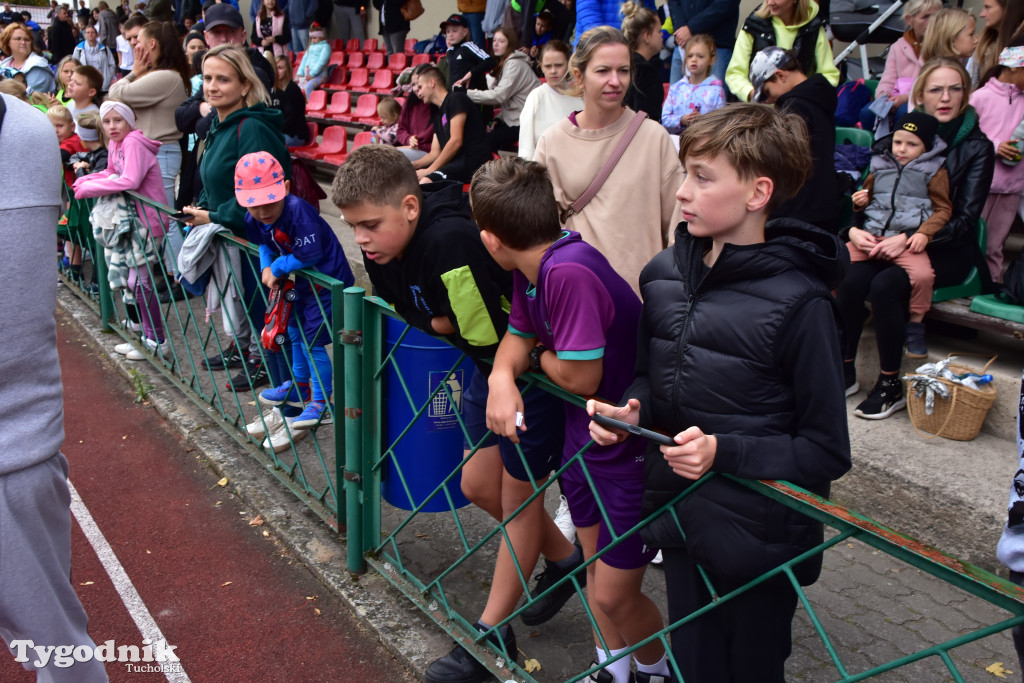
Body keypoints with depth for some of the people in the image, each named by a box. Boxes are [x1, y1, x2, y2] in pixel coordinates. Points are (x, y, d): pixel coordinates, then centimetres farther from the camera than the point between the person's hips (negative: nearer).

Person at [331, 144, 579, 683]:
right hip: (490, 362, 9)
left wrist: (438, 323, -13)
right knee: (477, 484, 14)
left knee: (517, 492, 6)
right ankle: (564, 561, 39)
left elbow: (489, 335, -30)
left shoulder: (449, 242, -35)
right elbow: (406, 311, 9)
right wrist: (444, 321, -8)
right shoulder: (383, 248, -7)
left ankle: (493, 633, 23)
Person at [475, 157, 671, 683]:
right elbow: (520, 336, 8)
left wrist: (539, 357, -7)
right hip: (583, 437, 9)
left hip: (634, 450, -9)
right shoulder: (530, 269, -2)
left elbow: (580, 376, -28)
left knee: (615, 593, 3)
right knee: (596, 564, 22)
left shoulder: (570, 271, -31)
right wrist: (502, 376, -14)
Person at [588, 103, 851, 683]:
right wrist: (631, 408, -7)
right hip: (681, 521, 5)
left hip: (757, 539, -5)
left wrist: (723, 451, -26)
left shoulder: (797, 302, -19)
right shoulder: (664, 273, -1)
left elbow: (827, 452, -15)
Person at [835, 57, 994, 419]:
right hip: (893, 240, 3)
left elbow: (965, 220, -7)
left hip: (947, 253, -3)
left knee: (884, 285, -31)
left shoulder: (976, 147, -1)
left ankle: (891, 385, -16)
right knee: (850, 280, -26)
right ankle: (844, 369, -10)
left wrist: (911, 238, -21)